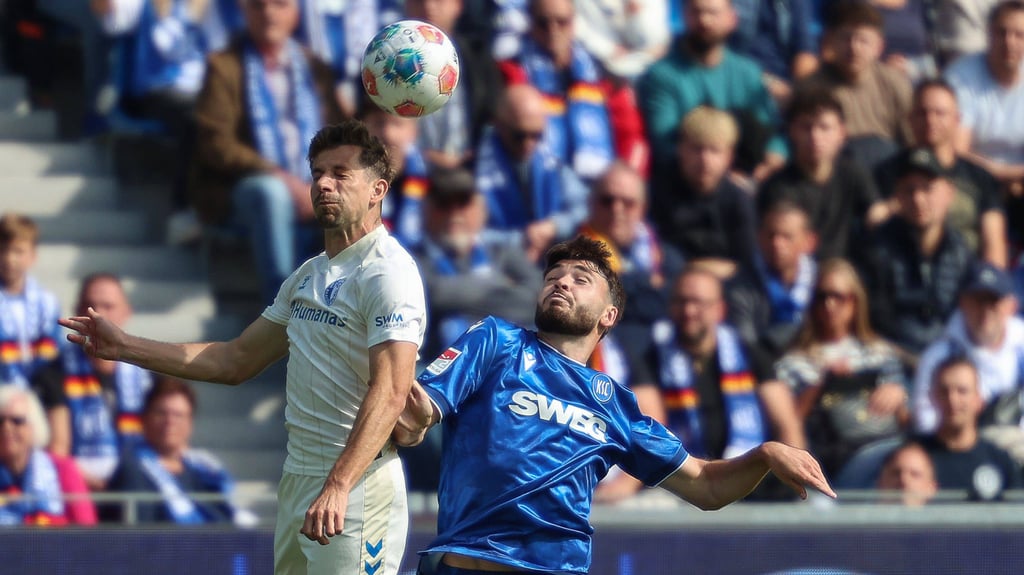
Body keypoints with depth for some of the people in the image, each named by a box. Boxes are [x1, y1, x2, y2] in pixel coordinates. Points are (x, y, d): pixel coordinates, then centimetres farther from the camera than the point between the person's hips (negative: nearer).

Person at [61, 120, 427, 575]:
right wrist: (123, 347, 17)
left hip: (356, 485, -8)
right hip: (297, 481, 8)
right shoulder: (307, 276, 18)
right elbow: (237, 360, 21)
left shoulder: (388, 272, -11)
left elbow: (389, 392, -22)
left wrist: (337, 487, -33)